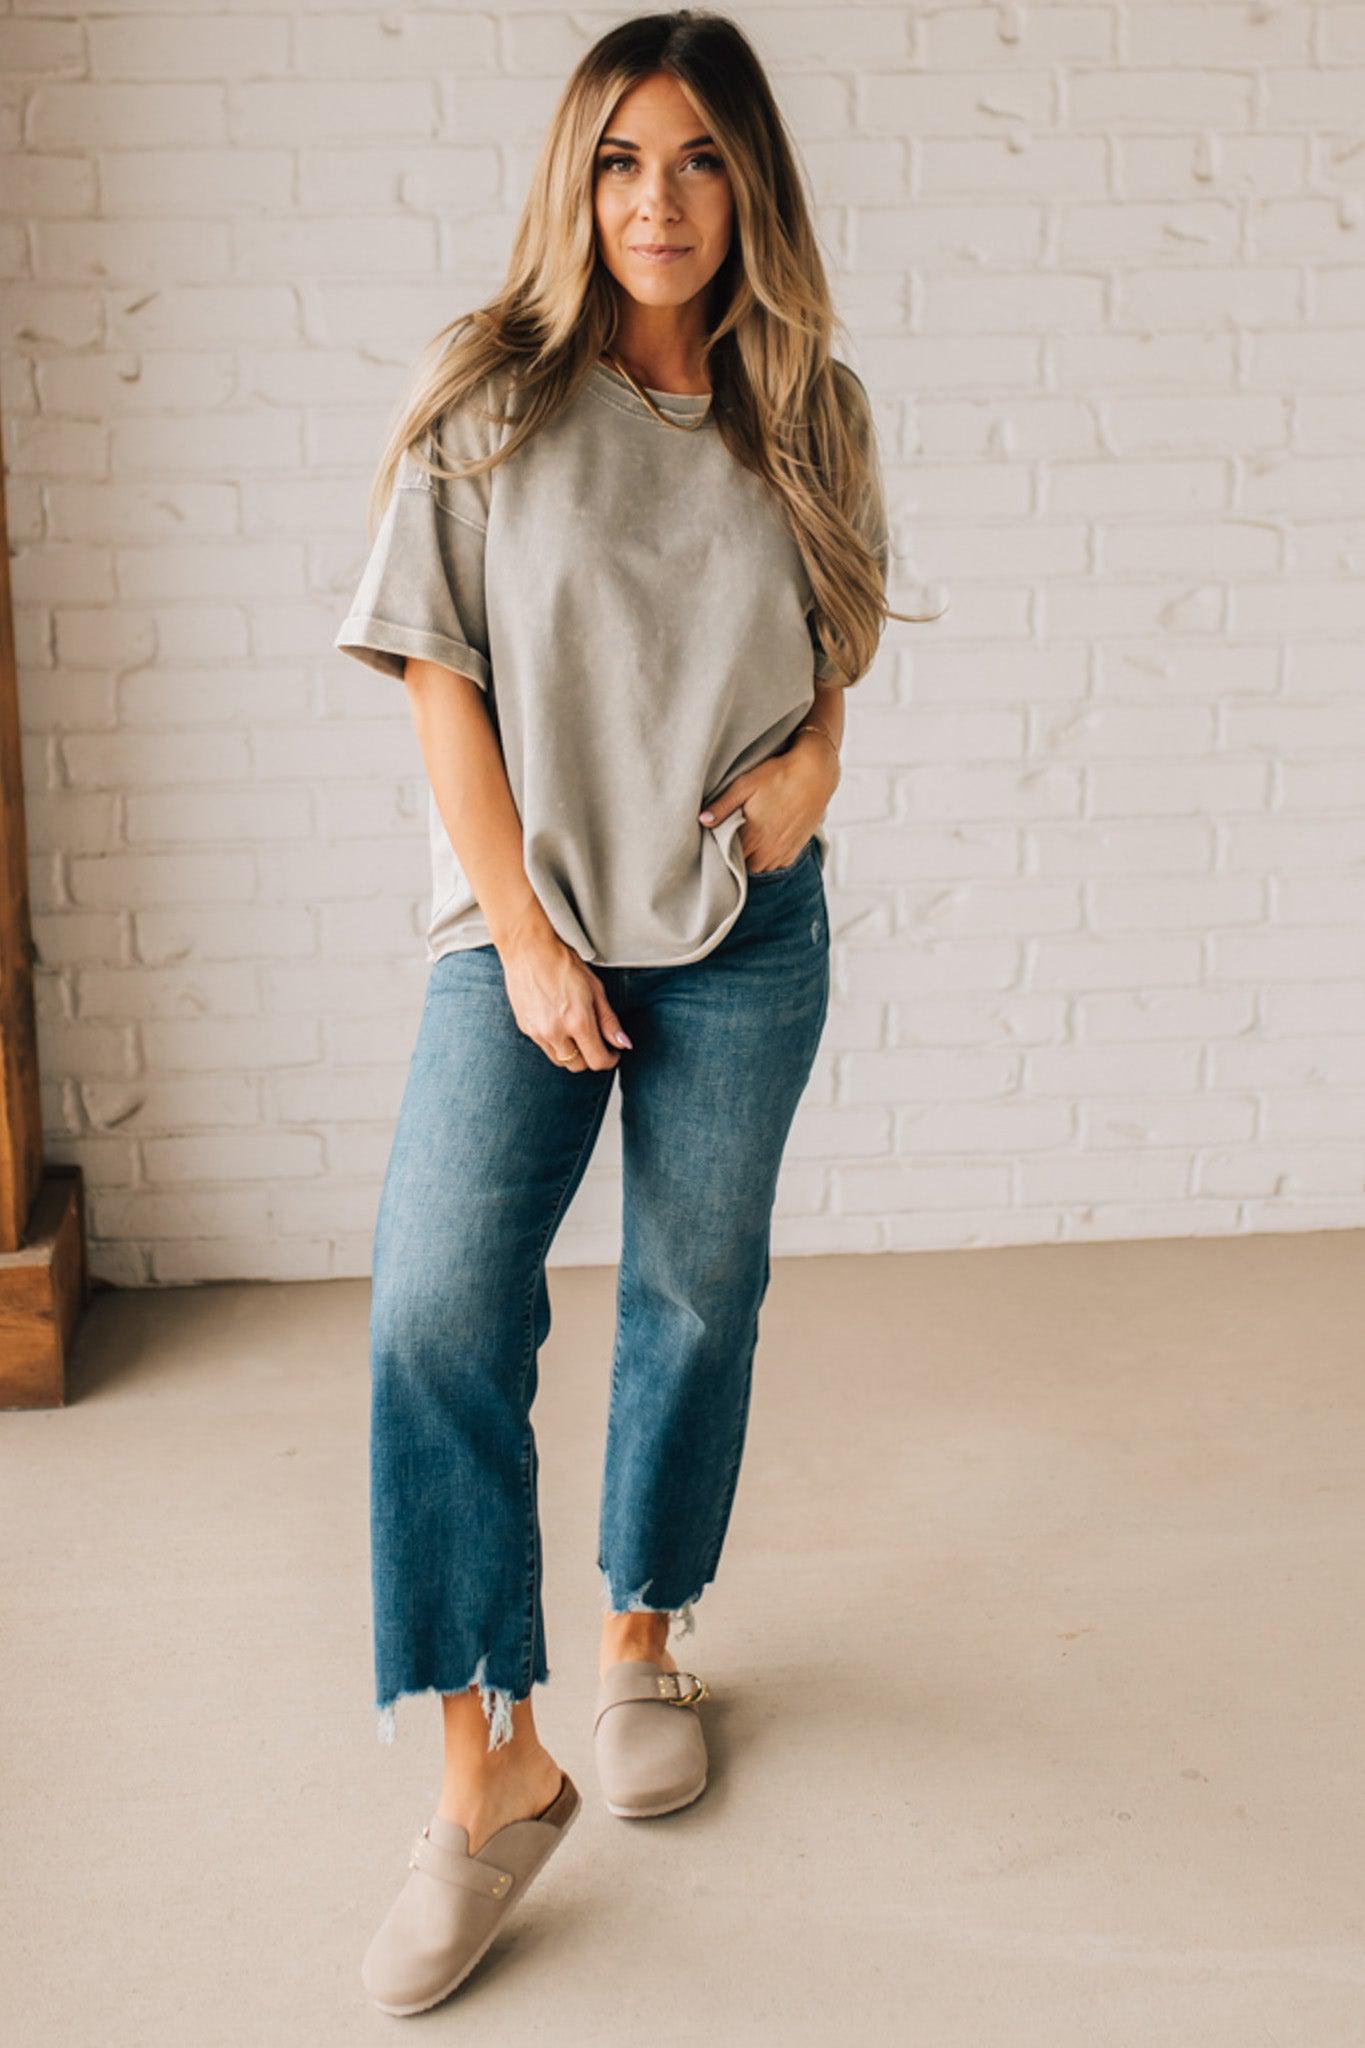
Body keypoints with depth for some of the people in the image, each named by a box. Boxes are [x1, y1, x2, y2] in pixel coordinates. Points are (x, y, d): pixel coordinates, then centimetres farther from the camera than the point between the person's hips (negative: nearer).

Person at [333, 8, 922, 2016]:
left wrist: (814, 755, -5)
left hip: (747, 934, 2)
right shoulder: (491, 402, -4)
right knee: (437, 1314, -13)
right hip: (527, 929, -2)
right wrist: (524, 935, -10)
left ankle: (641, 1640, 34)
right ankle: (491, 1771, -1)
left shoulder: (809, 412, 4)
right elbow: (443, 682, -5)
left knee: (697, 1301, 11)